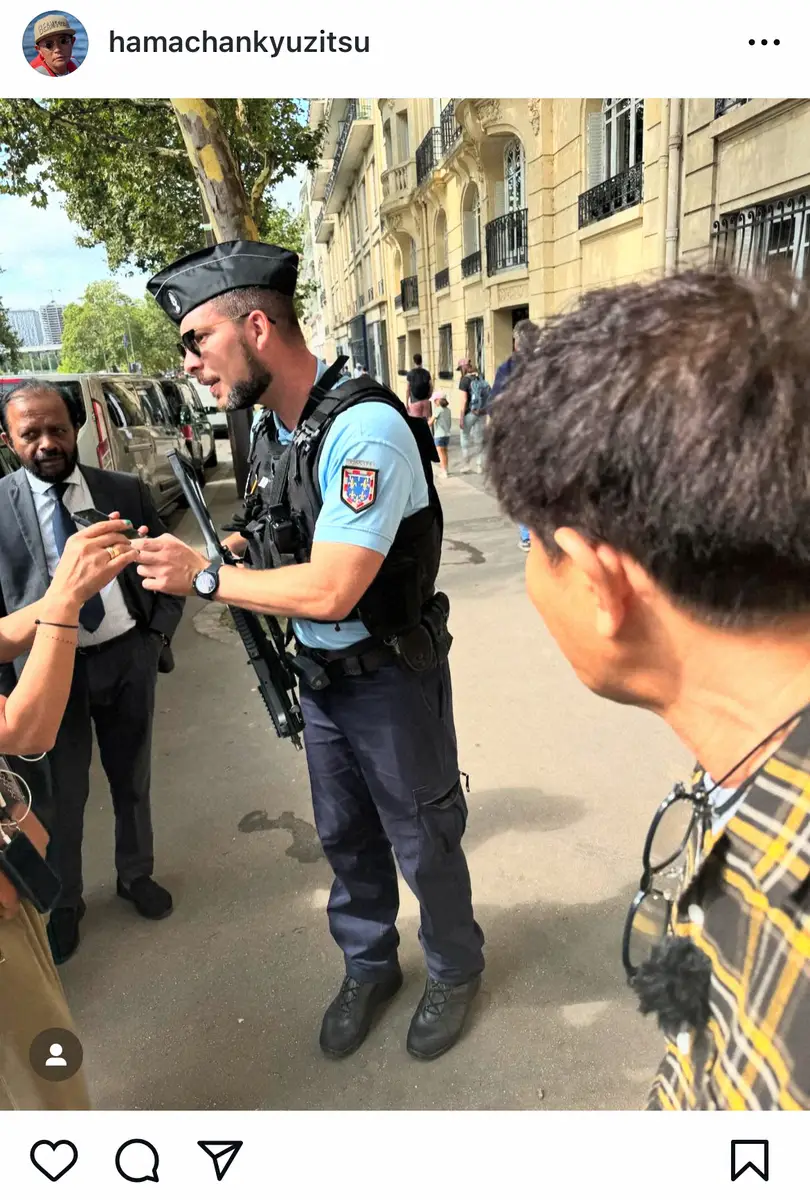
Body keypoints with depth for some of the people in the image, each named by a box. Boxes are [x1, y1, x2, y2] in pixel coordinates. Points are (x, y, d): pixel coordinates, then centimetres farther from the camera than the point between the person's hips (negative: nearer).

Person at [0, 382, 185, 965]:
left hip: (128, 657, 2)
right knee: (60, 796, 12)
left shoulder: (127, 491, -1)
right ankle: (62, 905, 35)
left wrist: (160, 634, -3)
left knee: (132, 780, 19)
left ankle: (136, 874, 42)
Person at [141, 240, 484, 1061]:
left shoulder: (365, 427, -26)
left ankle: (455, 970, 44)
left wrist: (202, 578, -19)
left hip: (390, 678, -7)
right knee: (344, 838, 23)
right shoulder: (268, 434, 2)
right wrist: (231, 552, -6)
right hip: (318, 678, 7)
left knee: (423, 842, 15)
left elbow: (329, 590, -30)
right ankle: (368, 968, 49)